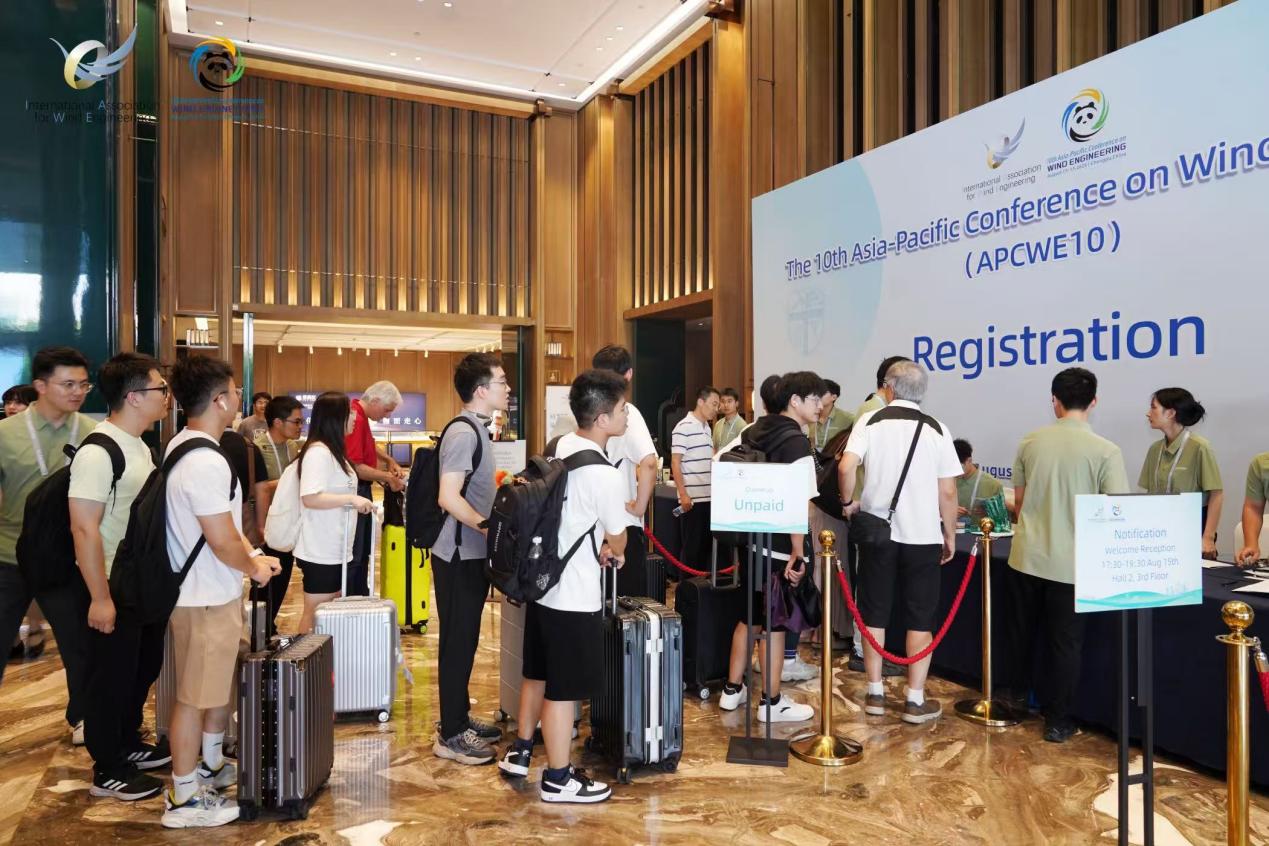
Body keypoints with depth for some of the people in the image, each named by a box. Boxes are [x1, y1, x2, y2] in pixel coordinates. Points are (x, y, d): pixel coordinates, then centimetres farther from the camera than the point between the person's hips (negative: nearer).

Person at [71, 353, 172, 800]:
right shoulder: (97, 452, -21)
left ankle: (128, 745, 39)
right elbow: (84, 528, -23)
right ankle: (108, 772, 21)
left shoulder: (140, 446, 7)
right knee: (112, 679, 6)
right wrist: (100, 597, -22)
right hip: (115, 589, -9)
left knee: (143, 669, 21)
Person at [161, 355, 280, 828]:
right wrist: (254, 568, -7)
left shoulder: (183, 446, 8)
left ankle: (211, 767, 39)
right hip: (206, 598, -10)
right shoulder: (206, 462, -25)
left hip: (206, 591, 10)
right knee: (194, 696, 3)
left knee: (220, 683, 23)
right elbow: (222, 542, -25)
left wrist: (253, 556, 11)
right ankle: (184, 798, 18)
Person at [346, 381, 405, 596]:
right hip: (353, 492, -11)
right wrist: (388, 478, -15)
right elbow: (355, 467, -25)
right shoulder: (355, 419, -22)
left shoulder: (361, 416, 9)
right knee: (353, 554, -3)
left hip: (361, 490, 11)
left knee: (363, 552, 17)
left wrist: (390, 461, 15)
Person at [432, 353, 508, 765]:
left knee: (465, 640, 17)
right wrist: (492, 529, -23)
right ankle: (451, 735, 11)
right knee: (458, 643, 0)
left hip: (471, 554, 10)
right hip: (460, 556, -10)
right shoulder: (463, 433, -19)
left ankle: (460, 717, 30)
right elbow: (449, 498, -25)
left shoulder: (475, 430, 12)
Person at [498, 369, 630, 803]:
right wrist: (612, 551, 15)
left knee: (537, 674, 22)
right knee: (565, 689, 6)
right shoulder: (606, 475, -22)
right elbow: (617, 541, -7)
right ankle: (558, 779, 20)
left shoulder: (560, 446, 2)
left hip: (542, 581, 9)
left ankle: (519, 752, 38)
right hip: (575, 595, -8)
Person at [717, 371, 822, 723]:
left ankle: (732, 690, 27)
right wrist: (798, 554, -19)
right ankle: (772, 703, 14)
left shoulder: (753, 432, 9)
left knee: (749, 616, 18)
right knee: (774, 623, 2)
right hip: (779, 547, -8)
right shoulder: (797, 442, -15)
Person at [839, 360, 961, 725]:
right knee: (920, 617, 8)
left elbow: (846, 467, -17)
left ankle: (875, 693, 18)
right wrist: (950, 533, 9)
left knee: (874, 614, 11)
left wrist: (849, 502, 0)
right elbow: (947, 492, -3)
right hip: (922, 534, 0)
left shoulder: (869, 421, -2)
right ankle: (915, 701, 11)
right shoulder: (937, 429, -1)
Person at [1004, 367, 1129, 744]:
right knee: (1064, 643, 10)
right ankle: (1057, 720, 19)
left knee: (1022, 629, 21)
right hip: (1070, 563, -3)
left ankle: (1016, 690, 41)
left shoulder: (1030, 441, -2)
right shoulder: (1106, 451, -12)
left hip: (1026, 556, 3)